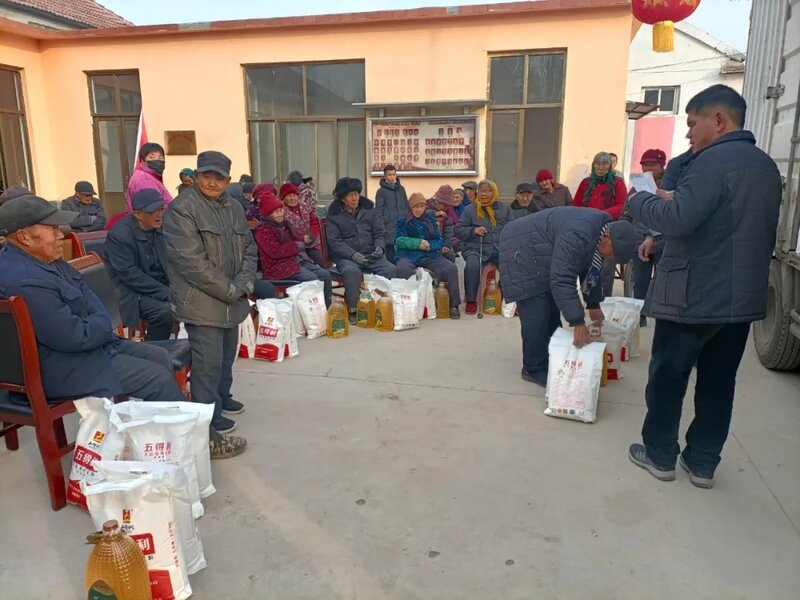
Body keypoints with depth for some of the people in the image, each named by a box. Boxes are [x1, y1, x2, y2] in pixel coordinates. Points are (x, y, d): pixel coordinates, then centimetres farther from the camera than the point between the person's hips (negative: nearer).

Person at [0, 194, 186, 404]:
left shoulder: (43, 260, 5)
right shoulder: (27, 282, -29)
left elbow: (85, 295, 14)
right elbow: (76, 336, -28)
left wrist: (98, 325, -5)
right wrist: (103, 324, -8)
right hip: (62, 369, -10)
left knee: (160, 357, 8)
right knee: (159, 378, -11)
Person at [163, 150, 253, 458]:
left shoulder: (234, 207, 12)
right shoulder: (181, 209, -13)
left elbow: (249, 248, 13)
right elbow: (191, 262, -20)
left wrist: (244, 282, -5)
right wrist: (231, 290, -16)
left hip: (232, 301, 8)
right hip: (203, 303, -8)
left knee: (226, 356, 21)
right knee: (208, 365, -6)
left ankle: (221, 398, 43)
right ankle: (209, 435, 3)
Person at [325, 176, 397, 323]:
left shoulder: (369, 210, 10)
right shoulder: (334, 215, 1)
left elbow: (380, 232, 11)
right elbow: (335, 241, -7)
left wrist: (379, 247, -12)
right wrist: (353, 255, -21)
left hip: (371, 255, 3)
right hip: (346, 257, -3)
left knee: (391, 269, -23)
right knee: (351, 271, -37)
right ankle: (353, 309, -22)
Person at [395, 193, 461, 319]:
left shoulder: (430, 220, 18)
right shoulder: (402, 221, 10)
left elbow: (440, 241, 11)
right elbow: (399, 240, -5)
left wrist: (429, 245, -11)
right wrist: (418, 243, -19)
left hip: (430, 256, 3)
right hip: (408, 255, -3)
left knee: (451, 268, -22)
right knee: (403, 269, -38)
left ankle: (453, 305, -10)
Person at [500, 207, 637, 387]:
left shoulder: (602, 229, -4)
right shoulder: (578, 236, -34)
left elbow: (590, 269, 8)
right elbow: (562, 280, -37)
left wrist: (594, 304, 8)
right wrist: (577, 322, -37)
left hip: (543, 257, 10)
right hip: (523, 251, -10)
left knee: (551, 308, 10)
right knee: (537, 313, -11)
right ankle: (535, 369, -1)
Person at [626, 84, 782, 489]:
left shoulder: (714, 160, -15)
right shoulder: (767, 166, 14)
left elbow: (678, 220, -26)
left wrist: (639, 201, -8)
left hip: (694, 295, -8)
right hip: (742, 296, 8)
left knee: (668, 377, 7)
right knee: (718, 382, 13)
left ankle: (660, 455, 19)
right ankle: (702, 463, 22)